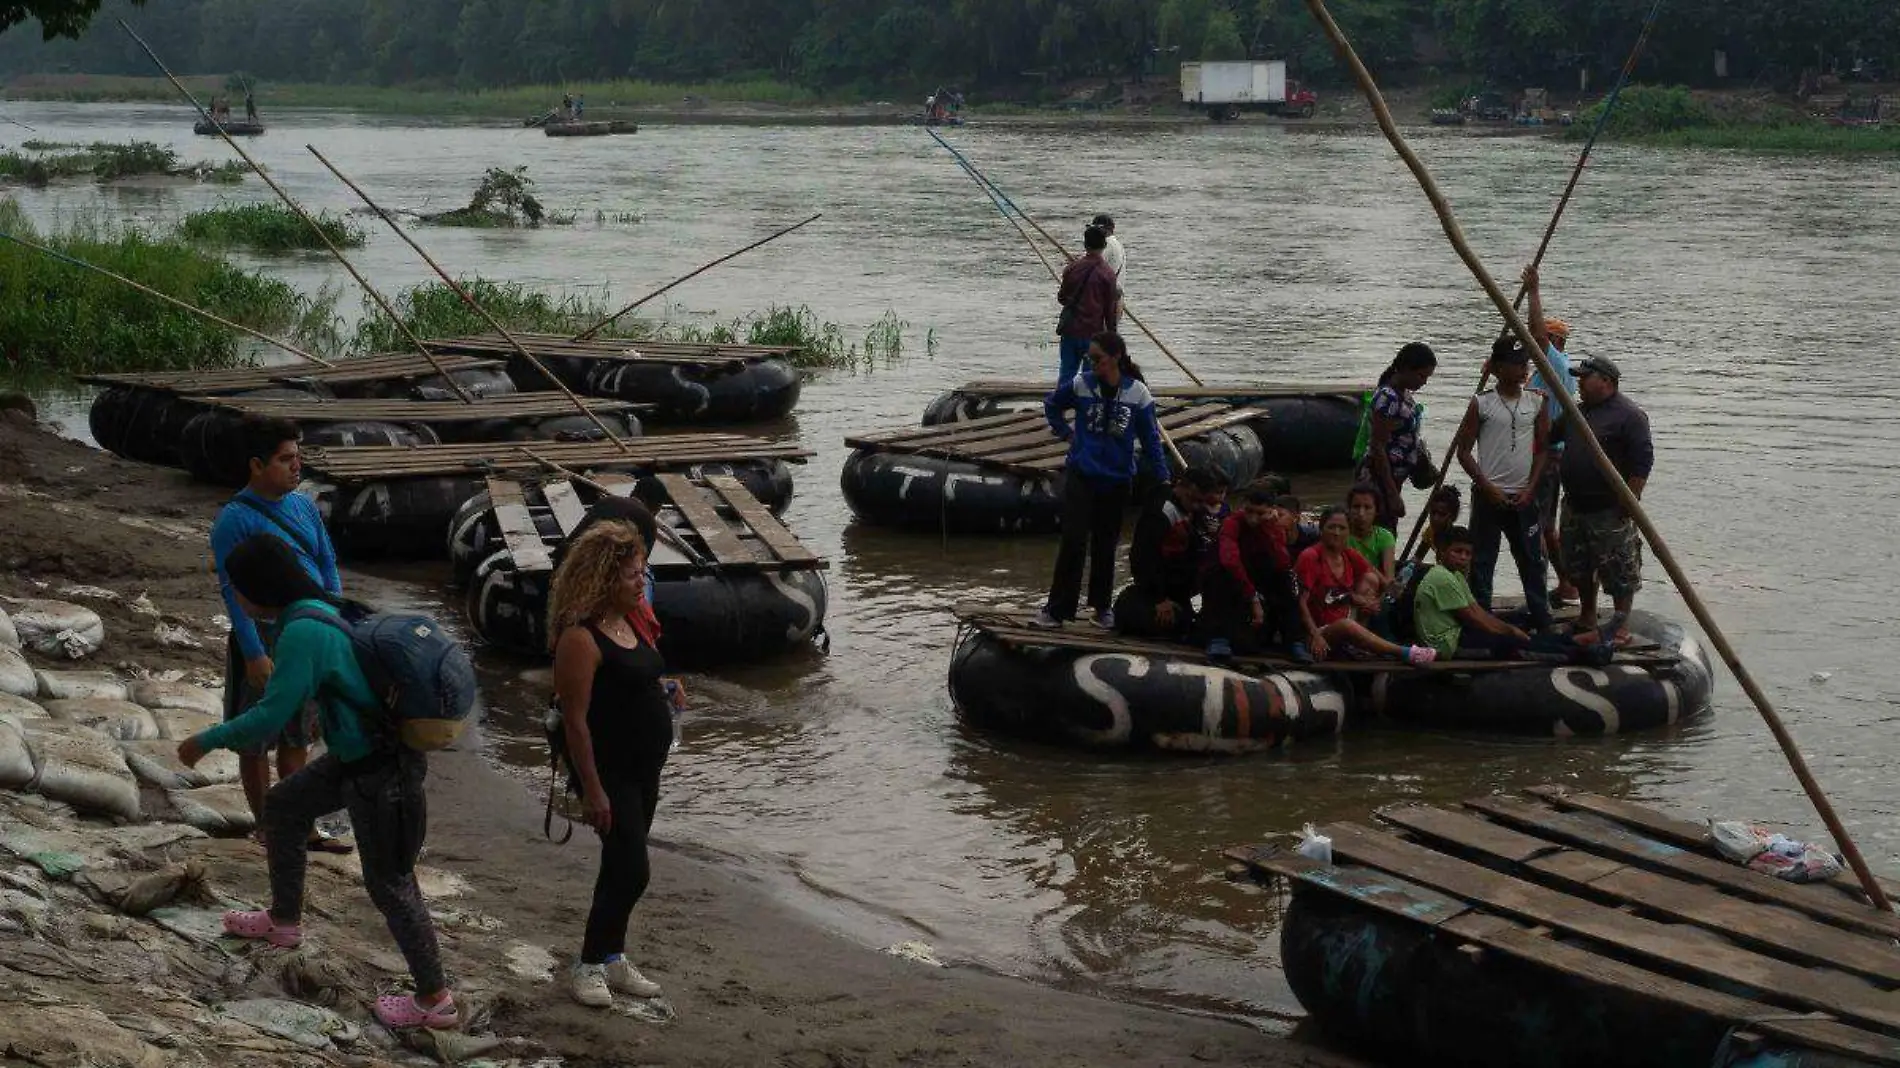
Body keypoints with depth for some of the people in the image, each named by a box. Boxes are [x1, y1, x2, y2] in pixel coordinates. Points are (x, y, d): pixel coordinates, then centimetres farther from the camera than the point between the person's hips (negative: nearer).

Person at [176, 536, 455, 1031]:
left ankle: (435, 1000, 15)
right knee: (284, 805, 24)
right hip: (359, 753, 10)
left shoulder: (304, 633, -26)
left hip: (383, 773, -10)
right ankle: (284, 922, 43)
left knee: (389, 884, 3)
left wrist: (206, 741, -11)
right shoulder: (319, 609, 2)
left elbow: (271, 716, -23)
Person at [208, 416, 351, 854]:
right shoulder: (234, 518, -14)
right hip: (264, 641, -7)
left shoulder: (304, 506, 6)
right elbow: (232, 590, -16)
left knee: (297, 738, 16)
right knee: (256, 742, 7)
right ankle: (270, 832, 17)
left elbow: (328, 567, 12)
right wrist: (254, 654, -20)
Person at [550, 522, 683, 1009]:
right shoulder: (581, 638, -21)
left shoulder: (633, 619, 6)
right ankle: (588, 966, 6)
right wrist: (592, 790, -21)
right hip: (608, 768, -9)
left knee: (622, 865, 17)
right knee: (631, 869, -8)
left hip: (644, 765, 9)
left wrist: (663, 688, 3)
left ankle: (611, 958, 29)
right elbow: (575, 720, -21)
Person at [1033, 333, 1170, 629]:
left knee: (1105, 544, 11)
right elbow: (1051, 406, 14)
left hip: (1117, 480, 1)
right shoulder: (1081, 384, -5)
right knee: (1073, 541, -8)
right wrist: (1065, 433, 3)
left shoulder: (1137, 392, -6)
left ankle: (1102, 606, 26)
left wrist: (1163, 477, -1)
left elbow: (1150, 438, 1)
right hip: (1080, 475, -1)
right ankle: (1057, 608, -3)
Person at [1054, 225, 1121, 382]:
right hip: (1094, 332, -3)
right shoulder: (1107, 273, -9)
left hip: (1070, 330, 3)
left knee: (1066, 372, 9)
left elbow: (1062, 298, 8)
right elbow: (1110, 308, -6)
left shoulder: (1072, 268, -1)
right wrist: (1111, 333, 3)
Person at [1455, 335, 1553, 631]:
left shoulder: (1536, 402, 5)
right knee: (1482, 562, 0)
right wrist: (1488, 488, -10)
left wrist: (1530, 488, -2)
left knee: (1532, 561, 7)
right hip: (1488, 496, -3)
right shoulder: (1481, 403, -4)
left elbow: (1542, 449, 9)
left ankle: (1542, 622, 15)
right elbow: (1464, 451, -2)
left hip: (1524, 497, 3)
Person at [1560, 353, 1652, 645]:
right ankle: (1587, 618, 29)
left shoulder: (1629, 416, -13)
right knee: (1579, 567, 16)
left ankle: (1622, 626, 5)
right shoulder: (1578, 412, 13)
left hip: (1610, 512, -9)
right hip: (1575, 508, 9)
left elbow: (1642, 461, -17)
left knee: (1619, 572, -2)